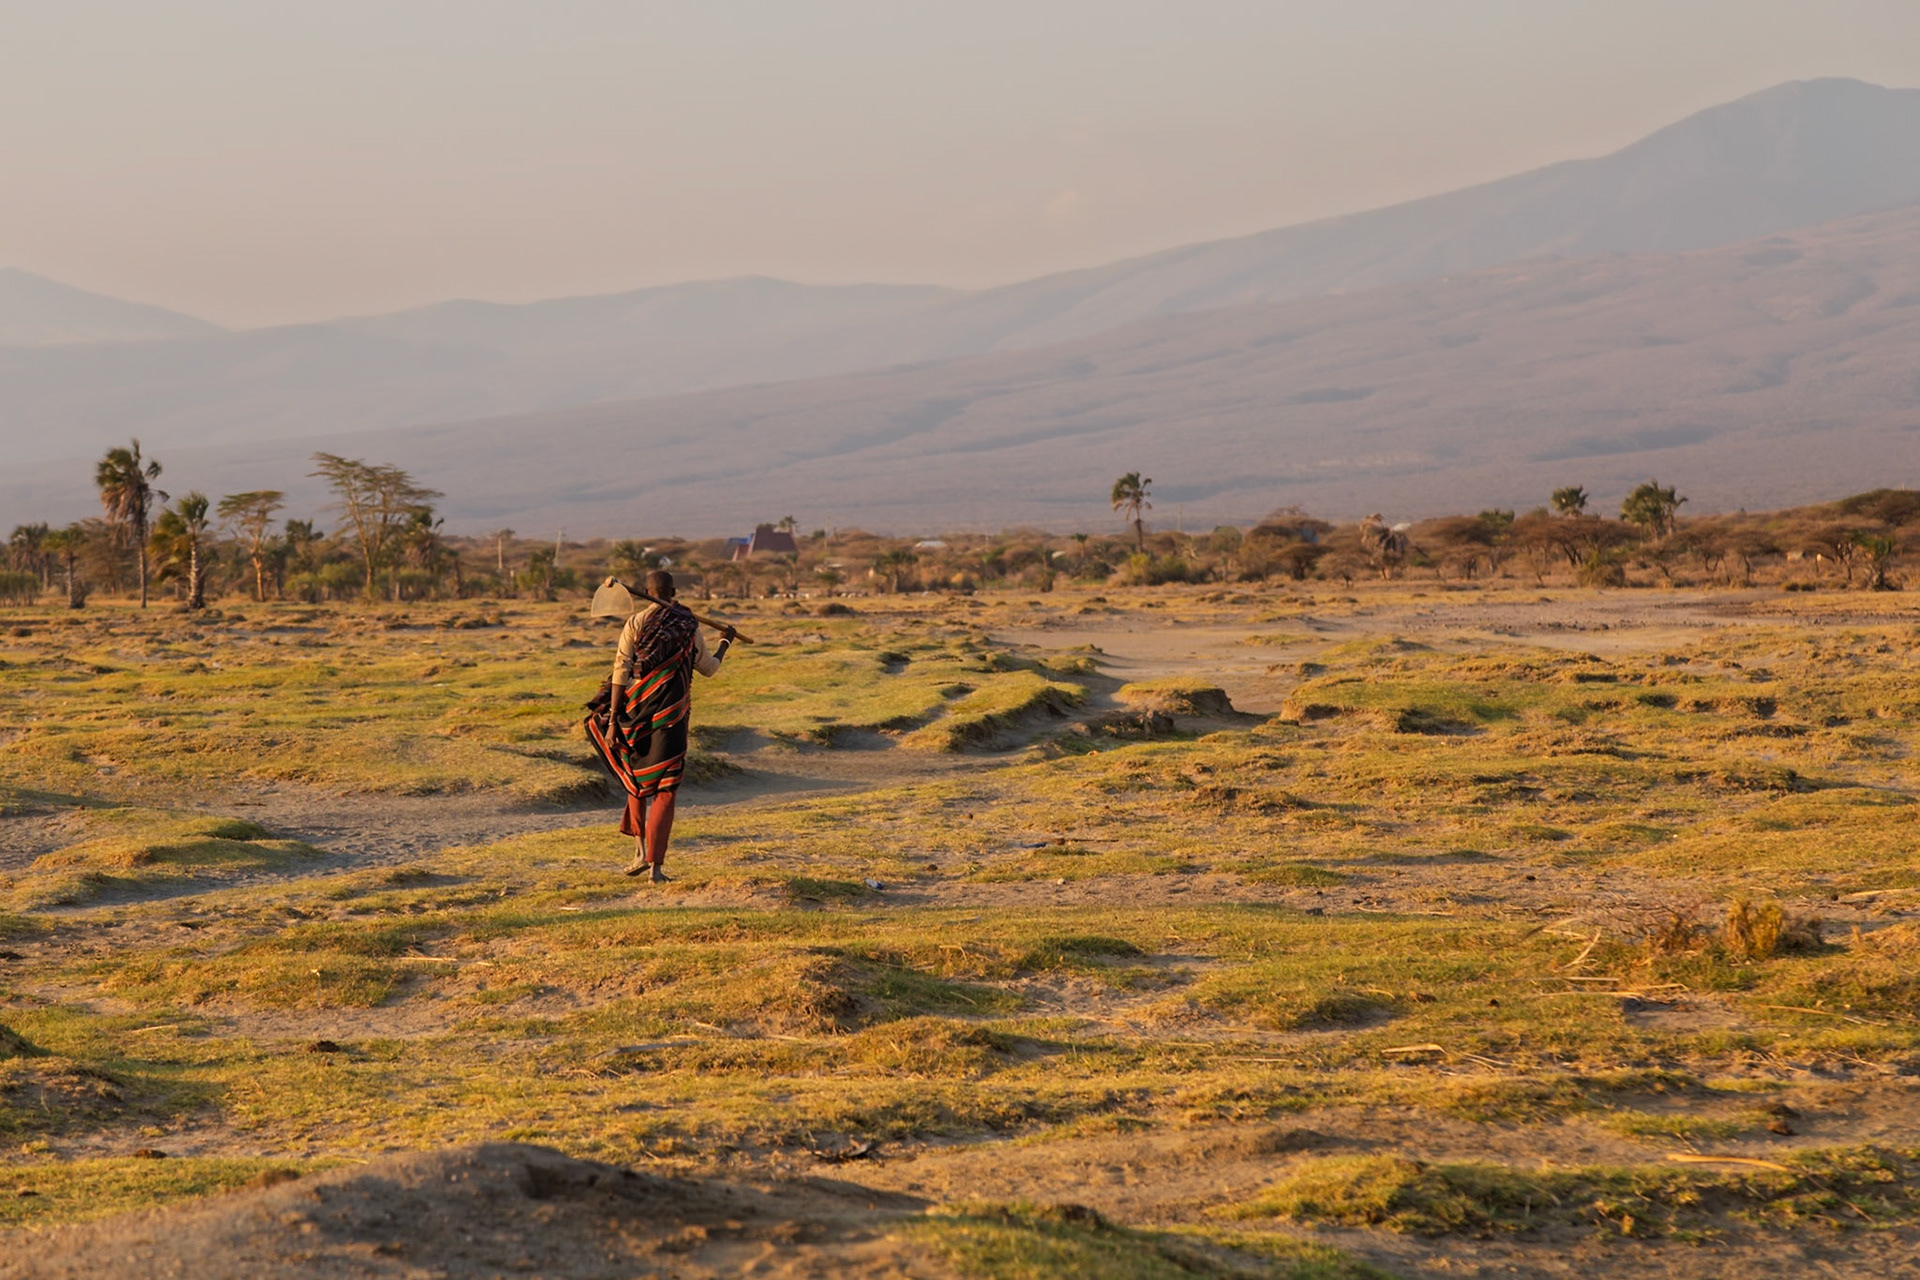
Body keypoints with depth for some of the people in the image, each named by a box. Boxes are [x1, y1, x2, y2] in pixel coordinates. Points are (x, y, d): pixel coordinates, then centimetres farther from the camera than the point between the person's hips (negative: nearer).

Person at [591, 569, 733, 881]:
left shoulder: (635, 623, -3)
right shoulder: (689, 627, 0)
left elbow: (621, 674, -7)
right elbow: (708, 668, 13)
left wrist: (613, 721, -6)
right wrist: (725, 643, 33)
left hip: (637, 712, 0)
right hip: (671, 715, 0)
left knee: (636, 780, 22)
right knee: (665, 790, 4)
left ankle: (640, 851, 13)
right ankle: (656, 865, -4)